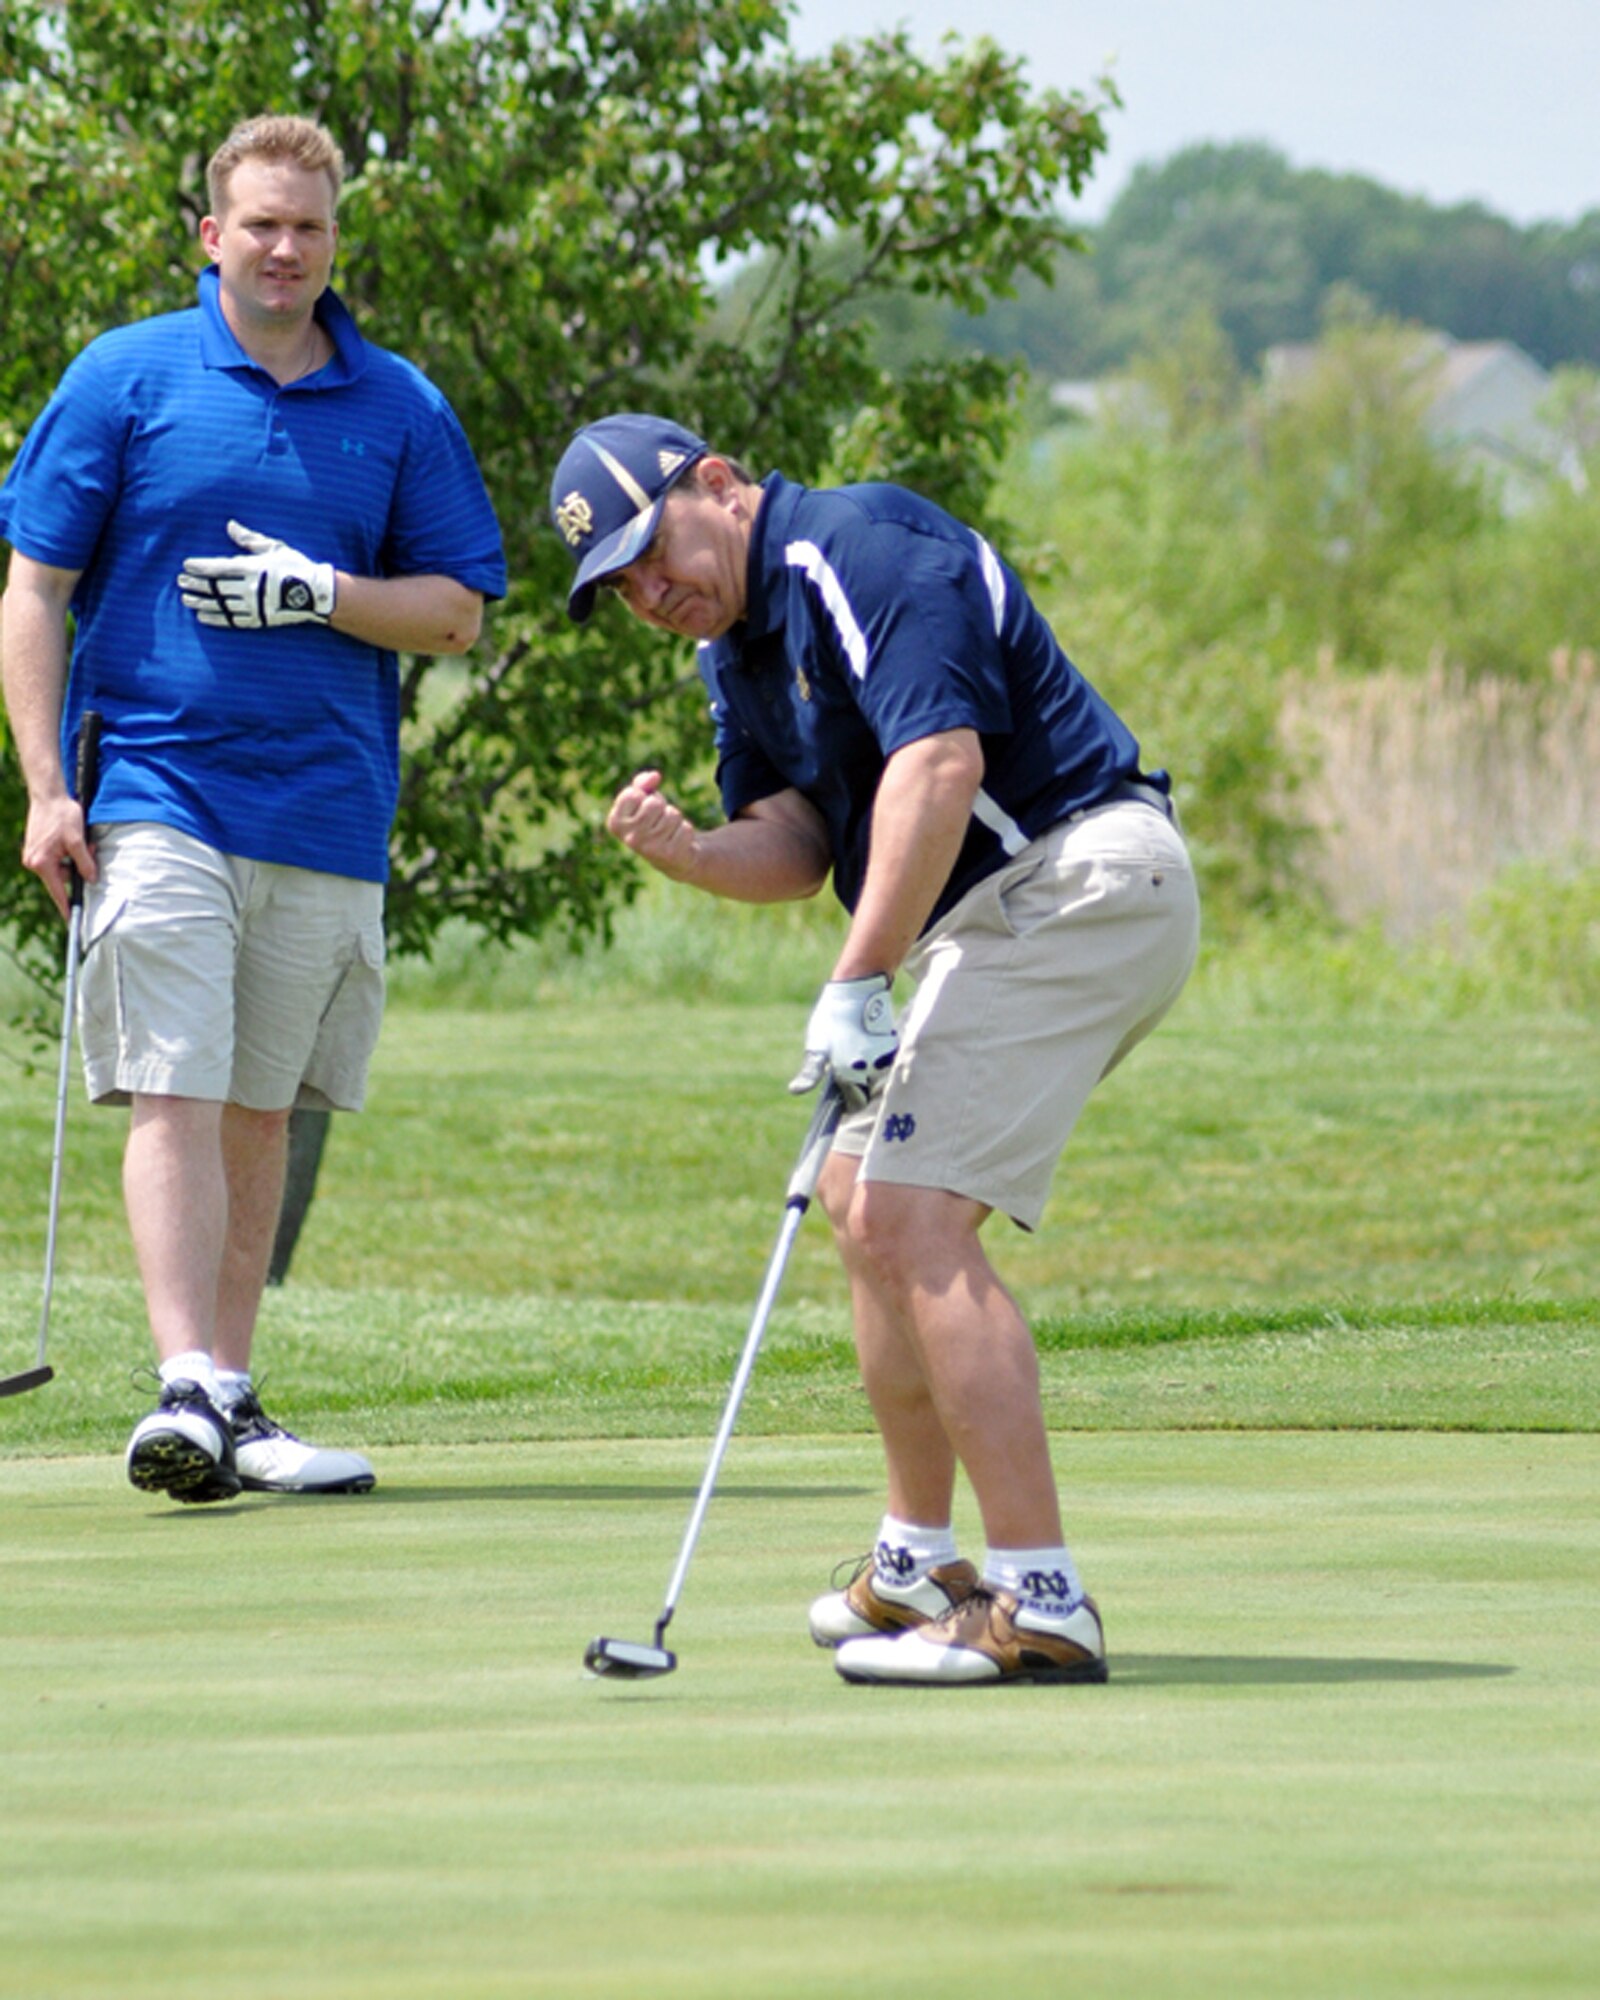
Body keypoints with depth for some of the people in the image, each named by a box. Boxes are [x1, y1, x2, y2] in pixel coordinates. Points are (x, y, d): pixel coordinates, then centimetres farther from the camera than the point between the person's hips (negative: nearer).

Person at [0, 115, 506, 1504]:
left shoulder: (401, 410, 8)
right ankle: (188, 1391, -21)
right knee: (174, 1099, -13)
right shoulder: (123, 379, 2)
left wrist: (321, 593, -10)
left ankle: (232, 1404, 15)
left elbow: (458, 612, 8)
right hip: (159, 792, -3)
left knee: (260, 1116, 9)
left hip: (328, 807, 3)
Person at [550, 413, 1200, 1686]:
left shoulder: (855, 553, -15)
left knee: (913, 1222, -17)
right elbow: (798, 846, 14)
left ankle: (1039, 1604, -20)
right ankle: (919, 1561, 29)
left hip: (1073, 882, -11)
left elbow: (938, 764, -26)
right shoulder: (739, 641, 16)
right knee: (860, 1199, 19)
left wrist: (857, 984, -26)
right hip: (1009, 914, 11)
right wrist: (687, 851, -9)